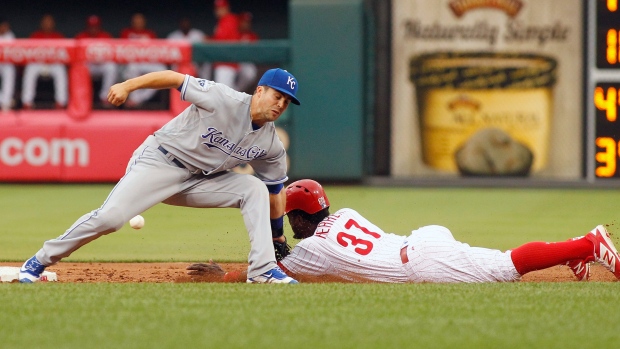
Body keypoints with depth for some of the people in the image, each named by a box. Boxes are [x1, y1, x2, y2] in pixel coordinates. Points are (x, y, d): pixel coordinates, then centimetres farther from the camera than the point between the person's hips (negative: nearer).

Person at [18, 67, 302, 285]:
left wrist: (278, 237, 13)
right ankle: (38, 262, -6)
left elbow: (275, 191, 11)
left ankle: (262, 270, -14)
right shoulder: (225, 100, -19)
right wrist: (128, 85, -25)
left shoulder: (271, 146, -2)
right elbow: (174, 78, -15)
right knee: (110, 217, -21)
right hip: (159, 163, -6)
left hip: (200, 180, 6)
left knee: (255, 190, -12)